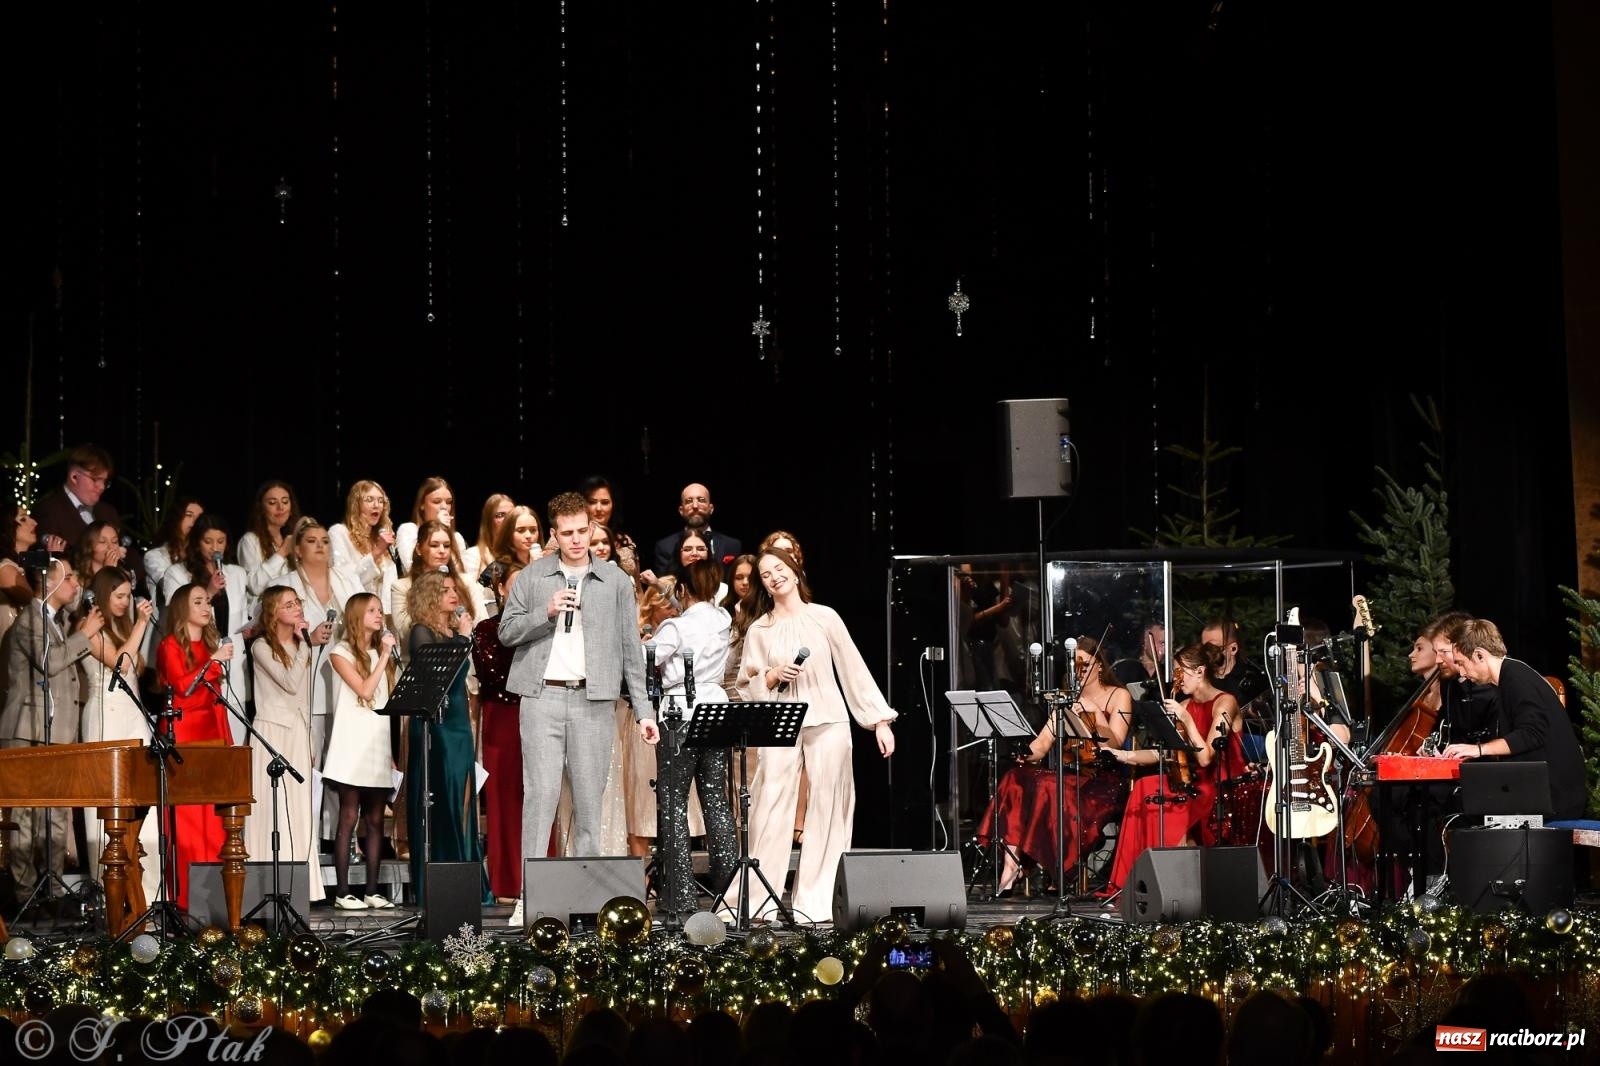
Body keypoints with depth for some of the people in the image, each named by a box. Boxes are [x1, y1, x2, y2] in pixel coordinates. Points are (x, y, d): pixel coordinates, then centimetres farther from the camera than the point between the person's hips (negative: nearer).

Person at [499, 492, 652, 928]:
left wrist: (642, 708, 4)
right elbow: (507, 632, 7)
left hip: (594, 699, 1)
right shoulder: (532, 576, 9)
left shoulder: (616, 581, 9)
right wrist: (546, 613, -10)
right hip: (542, 695, -1)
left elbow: (630, 647, 9)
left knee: (589, 796, 2)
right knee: (540, 791, -6)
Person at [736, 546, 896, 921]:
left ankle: (815, 902, 1)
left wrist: (880, 720, 3)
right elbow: (747, 686, 10)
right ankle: (758, 901, -7)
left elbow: (854, 669, 7)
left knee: (826, 811, -3)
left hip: (828, 723, 0)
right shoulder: (759, 630, 11)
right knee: (773, 808, -9)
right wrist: (774, 675, -10)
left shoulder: (825, 617, 8)